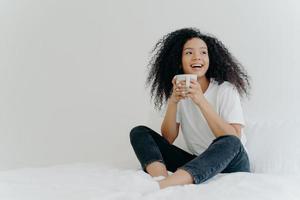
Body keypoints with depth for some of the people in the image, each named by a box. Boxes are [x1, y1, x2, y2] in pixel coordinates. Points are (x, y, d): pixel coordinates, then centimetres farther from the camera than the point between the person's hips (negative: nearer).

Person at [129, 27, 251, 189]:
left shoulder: (226, 89, -8)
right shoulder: (180, 92, 5)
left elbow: (233, 140, -19)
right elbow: (167, 139, -2)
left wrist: (201, 101, -26)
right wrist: (173, 101, -17)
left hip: (229, 163, -4)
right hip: (196, 163, 4)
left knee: (229, 143, -38)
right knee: (139, 132, -8)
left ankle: (159, 187, -48)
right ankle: (161, 179, -38)